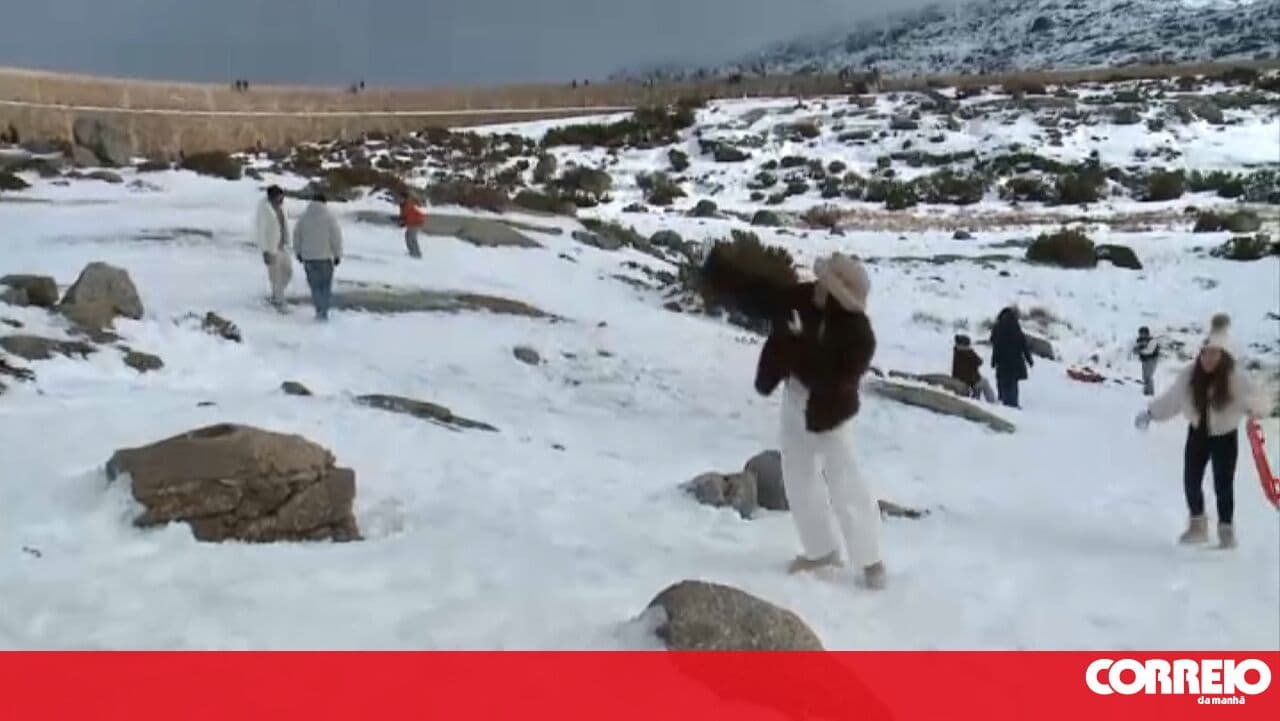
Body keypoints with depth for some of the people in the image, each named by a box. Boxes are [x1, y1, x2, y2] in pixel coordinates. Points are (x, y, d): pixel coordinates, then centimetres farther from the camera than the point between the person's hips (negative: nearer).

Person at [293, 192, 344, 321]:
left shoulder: (304, 216, 2)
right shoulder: (329, 216, -7)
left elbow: (296, 235, 7)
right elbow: (336, 237, -8)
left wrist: (298, 252, 18)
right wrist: (337, 255, 1)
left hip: (308, 257, 2)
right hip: (325, 257, -2)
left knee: (315, 285, 11)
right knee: (326, 284, 11)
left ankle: (319, 310, 0)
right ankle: (324, 311, 5)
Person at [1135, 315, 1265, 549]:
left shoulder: (1235, 376, -20)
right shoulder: (1190, 374, -10)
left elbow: (1251, 397, -26)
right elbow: (1172, 399, 2)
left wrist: (1253, 407, -48)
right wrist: (1150, 413, 6)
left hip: (1225, 436, -3)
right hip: (1198, 434, 3)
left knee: (1223, 485, -2)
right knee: (1191, 481, 6)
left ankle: (1226, 530, 18)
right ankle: (1197, 525, 28)